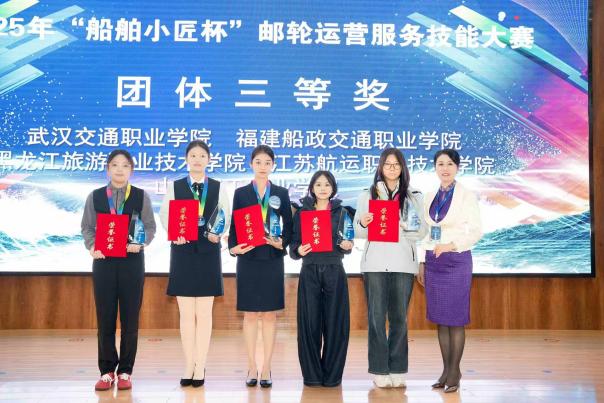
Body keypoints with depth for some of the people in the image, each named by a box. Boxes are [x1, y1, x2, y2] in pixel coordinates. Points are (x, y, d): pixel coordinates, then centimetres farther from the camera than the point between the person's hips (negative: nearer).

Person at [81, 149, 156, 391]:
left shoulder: (141, 197, 4)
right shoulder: (95, 197, 7)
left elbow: (150, 227, 2)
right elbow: (87, 227, 7)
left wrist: (140, 243, -17)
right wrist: (91, 246, -12)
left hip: (132, 261, -1)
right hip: (103, 261, 1)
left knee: (130, 318, 3)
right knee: (105, 318, 3)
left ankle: (125, 371, 13)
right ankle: (107, 371, 14)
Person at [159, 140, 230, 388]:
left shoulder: (218, 188, 6)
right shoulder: (175, 187, 6)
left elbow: (226, 216, 4)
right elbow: (164, 214, 2)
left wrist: (217, 234, -15)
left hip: (208, 252, 0)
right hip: (182, 252, 0)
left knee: (204, 314, 3)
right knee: (186, 314, 4)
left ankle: (200, 367, 9)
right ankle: (189, 367, 12)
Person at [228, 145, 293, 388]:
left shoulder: (281, 193, 7)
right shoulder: (241, 193, 5)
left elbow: (288, 225, 7)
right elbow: (234, 225, 3)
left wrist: (282, 243, -12)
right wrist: (233, 247, -14)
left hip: (272, 259, 1)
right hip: (248, 258, 0)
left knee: (270, 313, 2)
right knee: (250, 313, 3)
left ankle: (266, 368, 10)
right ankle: (252, 367, 11)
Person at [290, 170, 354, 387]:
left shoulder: (343, 212, 9)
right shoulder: (301, 212, 8)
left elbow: (347, 245, 7)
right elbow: (293, 245, 6)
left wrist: (347, 246, -14)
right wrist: (298, 251, -15)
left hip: (334, 272, 0)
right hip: (309, 272, 0)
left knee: (335, 323, 0)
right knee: (309, 323, -2)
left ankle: (332, 375, 11)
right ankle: (312, 375, 9)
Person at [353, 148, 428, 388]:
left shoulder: (414, 197, 11)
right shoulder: (367, 196, 10)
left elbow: (422, 232, 4)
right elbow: (358, 232, 7)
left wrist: (407, 227, -15)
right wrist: (363, 224, -15)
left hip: (403, 263, 1)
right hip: (375, 263, 0)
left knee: (399, 318, 3)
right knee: (376, 317, 0)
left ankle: (398, 371, 10)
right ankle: (380, 371, 6)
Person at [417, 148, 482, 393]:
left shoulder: (466, 196, -4)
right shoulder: (430, 197, 11)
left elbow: (476, 230, -8)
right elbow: (427, 232, 13)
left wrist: (451, 245, -19)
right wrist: (422, 263, 10)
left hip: (456, 261, -5)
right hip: (433, 261, 5)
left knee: (455, 318, -1)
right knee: (440, 318, 8)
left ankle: (455, 371, 8)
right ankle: (446, 369, 16)